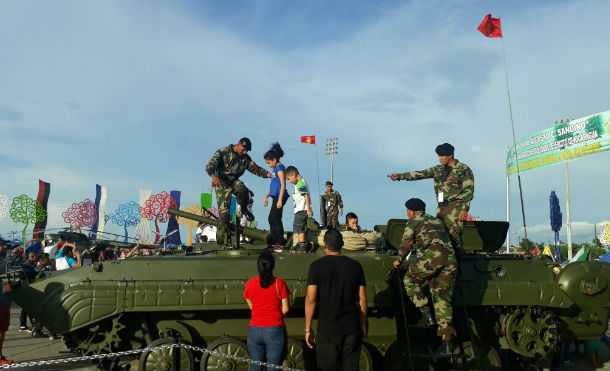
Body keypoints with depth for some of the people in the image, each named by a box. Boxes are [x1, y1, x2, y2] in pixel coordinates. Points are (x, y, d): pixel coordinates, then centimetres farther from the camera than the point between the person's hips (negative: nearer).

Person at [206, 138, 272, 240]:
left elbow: (255, 168, 5)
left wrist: (267, 174, -15)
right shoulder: (223, 152, -12)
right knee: (223, 210, -11)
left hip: (234, 181, 3)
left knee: (242, 190, -32)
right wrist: (214, 176, -44)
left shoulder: (245, 158, 4)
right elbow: (210, 165, -22)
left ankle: (244, 208, -4)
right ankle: (225, 233, 2)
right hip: (222, 183, -3)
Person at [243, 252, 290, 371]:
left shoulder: (249, 283, -1)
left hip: (255, 331, 2)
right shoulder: (279, 283, -7)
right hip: (275, 331, -2)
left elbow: (251, 307, 10)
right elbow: (285, 309, -4)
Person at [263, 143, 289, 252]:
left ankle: (281, 243, -6)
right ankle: (274, 241, 21)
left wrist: (280, 200, -23)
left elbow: (283, 184, -18)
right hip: (275, 197, 10)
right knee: (271, 218, 14)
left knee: (276, 219, -9)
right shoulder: (275, 169, 19)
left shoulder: (280, 167, -10)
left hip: (279, 197, -10)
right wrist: (266, 197, 27)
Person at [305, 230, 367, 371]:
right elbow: (362, 299, 6)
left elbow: (311, 299, -8)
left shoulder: (317, 266, -5)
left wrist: (308, 329, -1)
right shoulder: (355, 266, 5)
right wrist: (363, 326, 15)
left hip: (327, 329, -3)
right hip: (352, 328, 3)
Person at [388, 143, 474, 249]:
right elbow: (420, 174, 11)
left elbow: (469, 191, -4)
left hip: (456, 207, -6)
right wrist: (399, 176, 3)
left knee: (452, 234, -16)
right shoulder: (438, 169, 16)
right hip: (441, 207, 6)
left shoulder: (463, 169, -1)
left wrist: (464, 209, -13)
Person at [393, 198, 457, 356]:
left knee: (410, 280, 18)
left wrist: (399, 260, 23)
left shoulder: (413, 221, 15)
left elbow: (406, 244, 9)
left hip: (431, 257, -6)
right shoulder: (438, 221, 35)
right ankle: (447, 342, 0)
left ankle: (426, 315, 9)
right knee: (443, 300, 8)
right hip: (450, 259, 6)